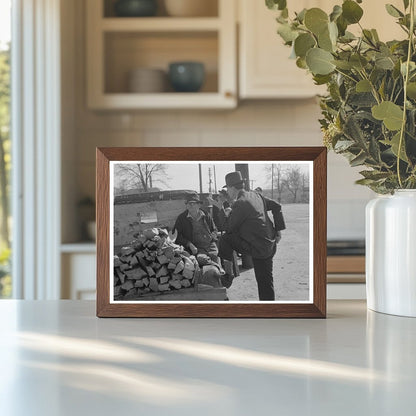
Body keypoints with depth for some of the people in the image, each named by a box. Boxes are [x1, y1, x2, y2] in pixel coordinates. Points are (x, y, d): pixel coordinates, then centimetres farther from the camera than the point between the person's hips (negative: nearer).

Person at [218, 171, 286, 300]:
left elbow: (230, 228, -7)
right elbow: (276, 206, 14)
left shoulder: (239, 204, -17)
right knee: (265, 281, 15)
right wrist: (278, 229, 15)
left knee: (225, 239, 2)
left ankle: (228, 273, 10)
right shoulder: (255, 195, 9)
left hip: (257, 248, -8)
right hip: (270, 245, 8)